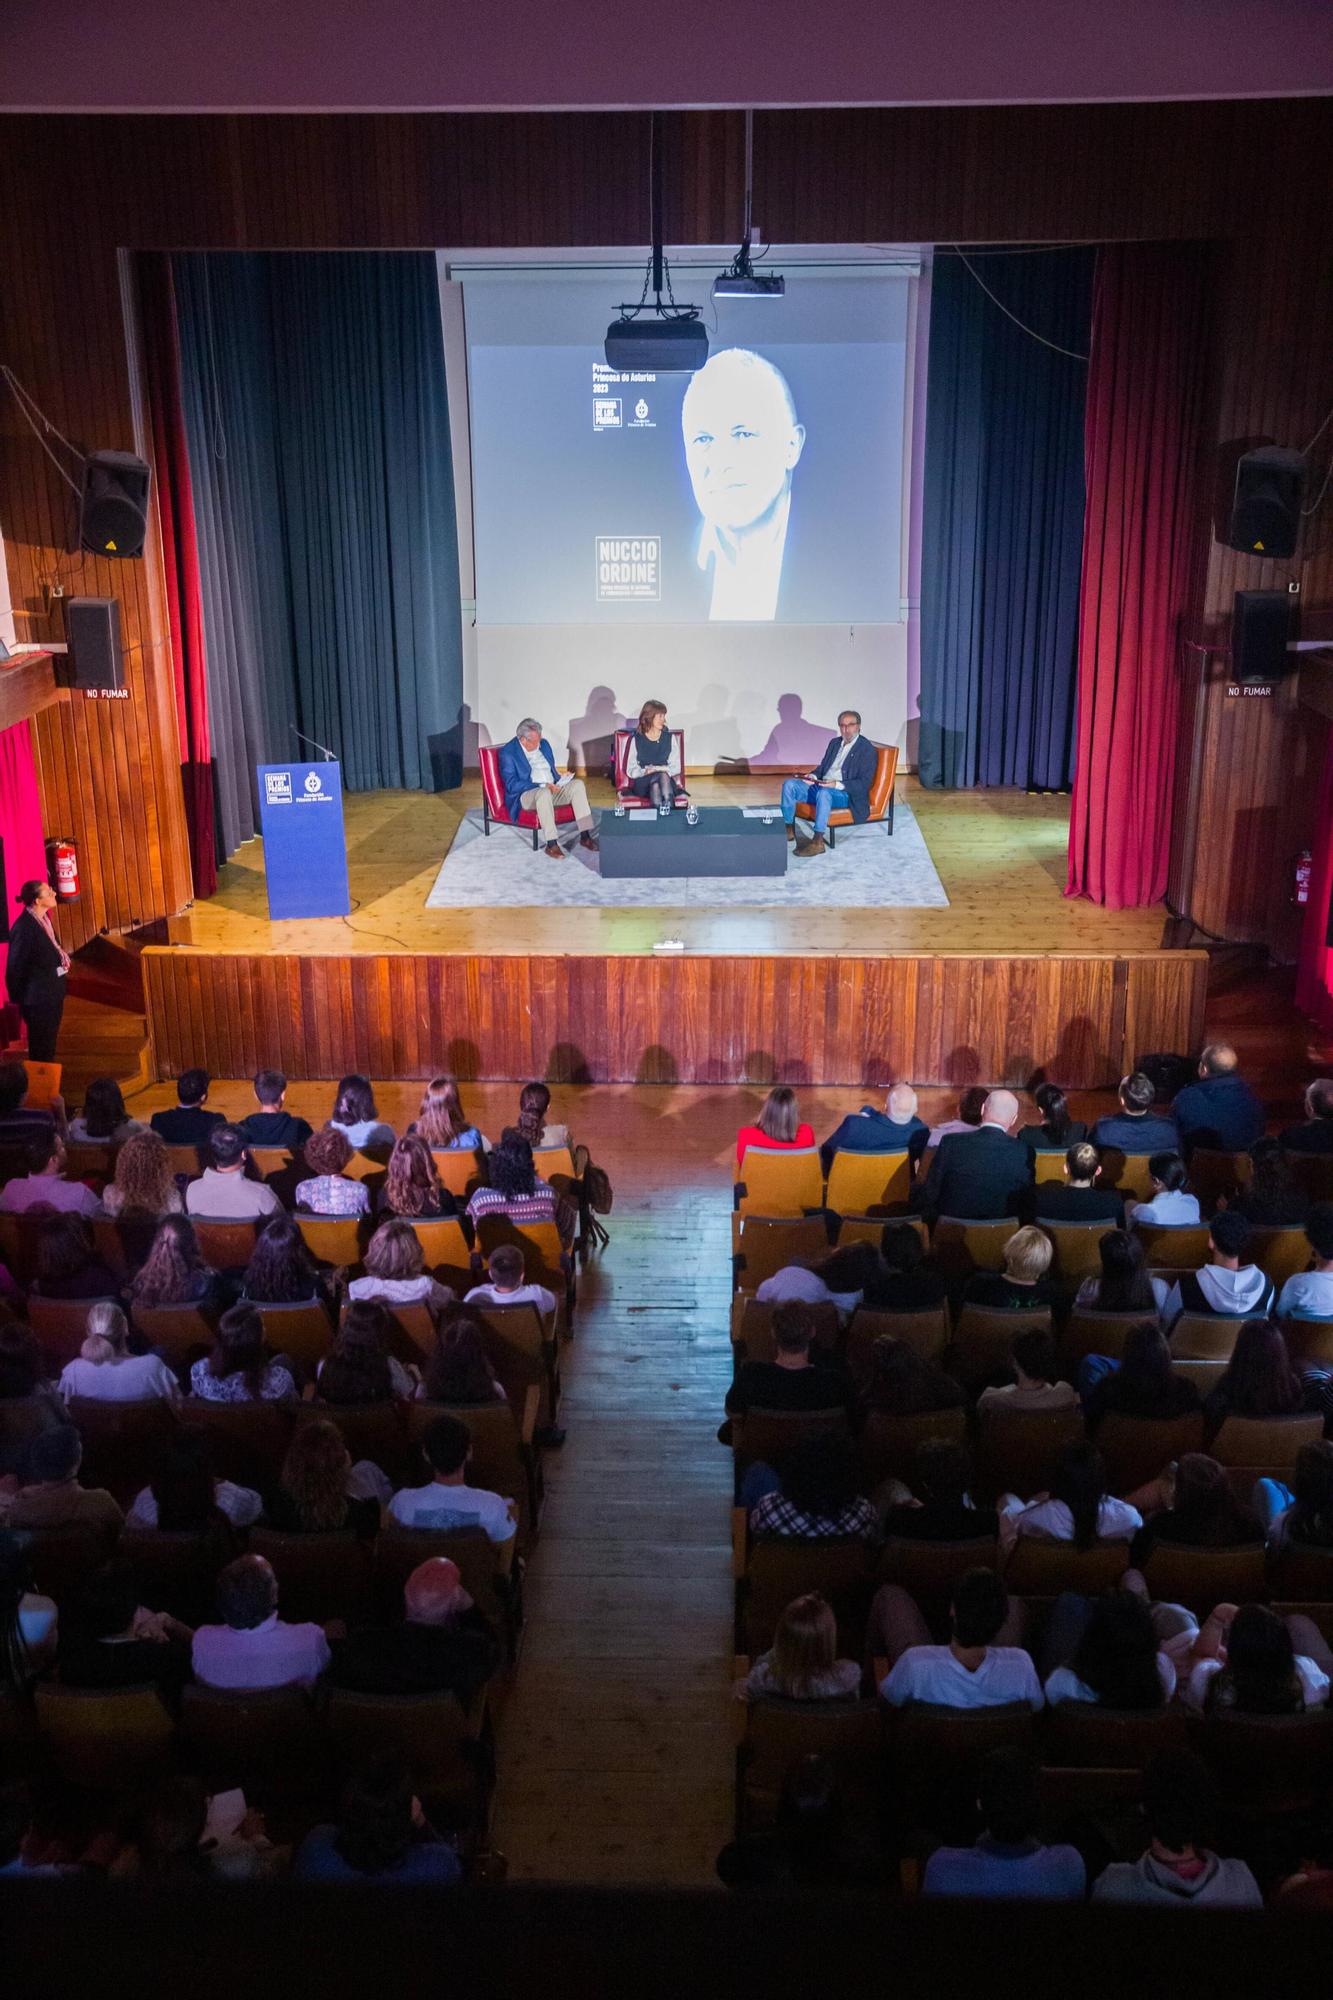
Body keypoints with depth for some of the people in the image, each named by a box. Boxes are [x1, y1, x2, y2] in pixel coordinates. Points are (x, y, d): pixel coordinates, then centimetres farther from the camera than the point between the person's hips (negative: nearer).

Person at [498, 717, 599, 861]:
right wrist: (543, 786, -23)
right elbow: (511, 785, -17)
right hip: (526, 795, -7)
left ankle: (585, 836, -20)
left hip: (552, 789, 7)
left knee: (578, 784, -17)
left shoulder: (544, 744, 11)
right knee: (544, 793, -39)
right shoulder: (507, 752, -9)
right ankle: (551, 844, -38)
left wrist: (560, 783, -2)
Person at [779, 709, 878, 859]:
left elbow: (864, 783, -13)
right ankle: (788, 829, -5)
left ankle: (818, 842, -36)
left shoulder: (867, 749, -5)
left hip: (847, 794, -7)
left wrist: (837, 784, -25)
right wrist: (813, 776, -2)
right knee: (789, 784, -10)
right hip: (821, 786, 7)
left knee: (823, 792, -39)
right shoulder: (835, 743, 17)